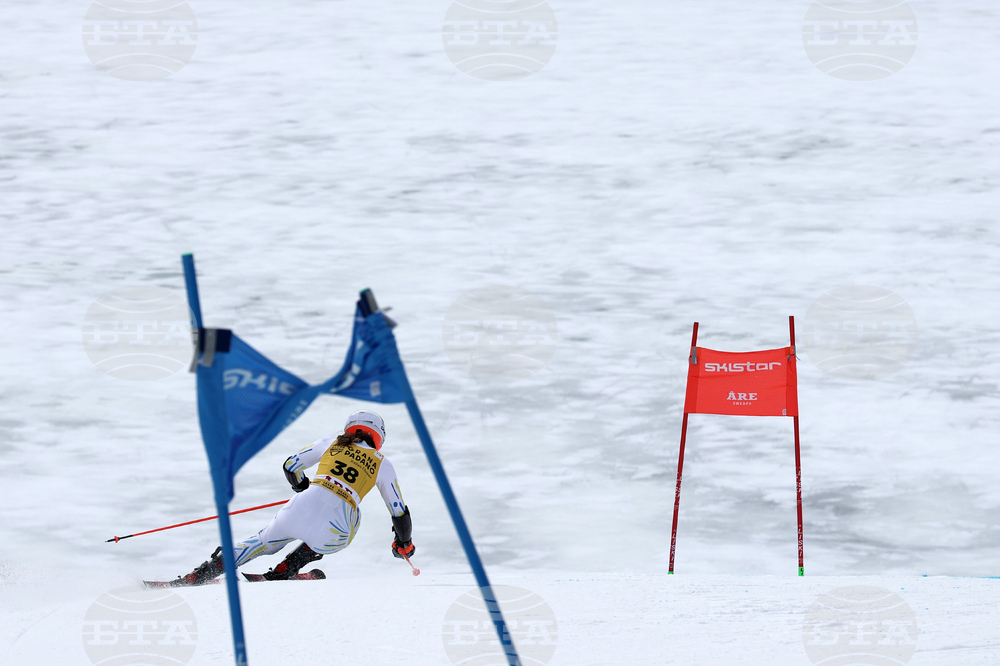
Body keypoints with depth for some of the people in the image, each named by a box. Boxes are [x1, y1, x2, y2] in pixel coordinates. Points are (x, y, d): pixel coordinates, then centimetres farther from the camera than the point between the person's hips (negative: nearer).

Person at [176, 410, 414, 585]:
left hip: (303, 507, 2)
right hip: (337, 524, -2)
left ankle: (200, 574, 21)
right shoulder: (382, 464, 19)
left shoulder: (331, 443, 22)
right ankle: (283, 571, 18)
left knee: (265, 542, 29)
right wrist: (404, 543, 40)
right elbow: (399, 512, 21)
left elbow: (291, 466, 25)